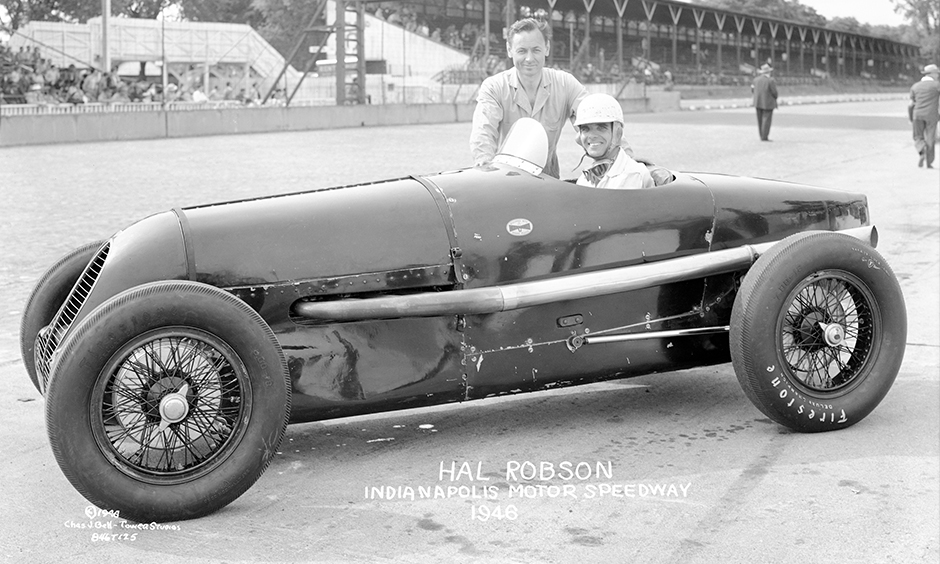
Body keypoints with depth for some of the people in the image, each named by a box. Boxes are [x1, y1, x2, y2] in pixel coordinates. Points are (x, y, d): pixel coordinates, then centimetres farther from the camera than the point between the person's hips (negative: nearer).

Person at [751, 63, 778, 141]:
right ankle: (764, 137, -5)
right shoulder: (770, 80, -15)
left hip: (758, 103, 6)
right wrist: (775, 99, 7)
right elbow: (774, 92, -12)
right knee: (766, 120, -2)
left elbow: (753, 90, 11)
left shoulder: (756, 80, 1)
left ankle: (762, 136, 14)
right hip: (768, 103, -6)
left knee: (760, 120, 12)